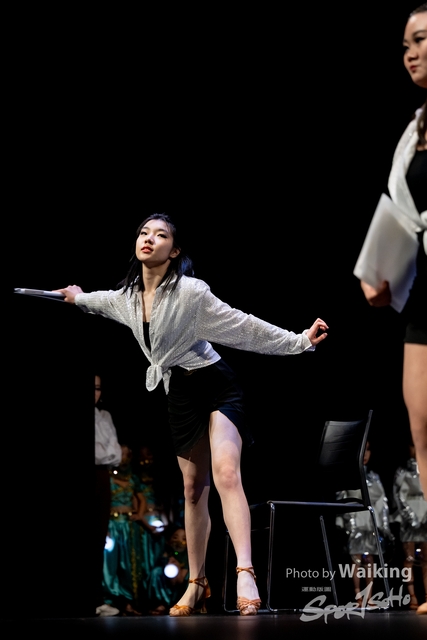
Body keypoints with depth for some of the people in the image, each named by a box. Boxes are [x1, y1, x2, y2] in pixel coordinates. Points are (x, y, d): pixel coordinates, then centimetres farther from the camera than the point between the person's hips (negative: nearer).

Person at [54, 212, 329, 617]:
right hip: (180, 393, 6)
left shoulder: (189, 291, -17)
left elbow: (244, 326, -15)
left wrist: (300, 341, -19)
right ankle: (197, 584, 19)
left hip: (217, 386, -6)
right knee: (193, 489, 10)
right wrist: (79, 298, 47)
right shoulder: (128, 297, 4)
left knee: (226, 474, -26)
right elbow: (104, 302, 30)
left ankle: (245, 574, -38)